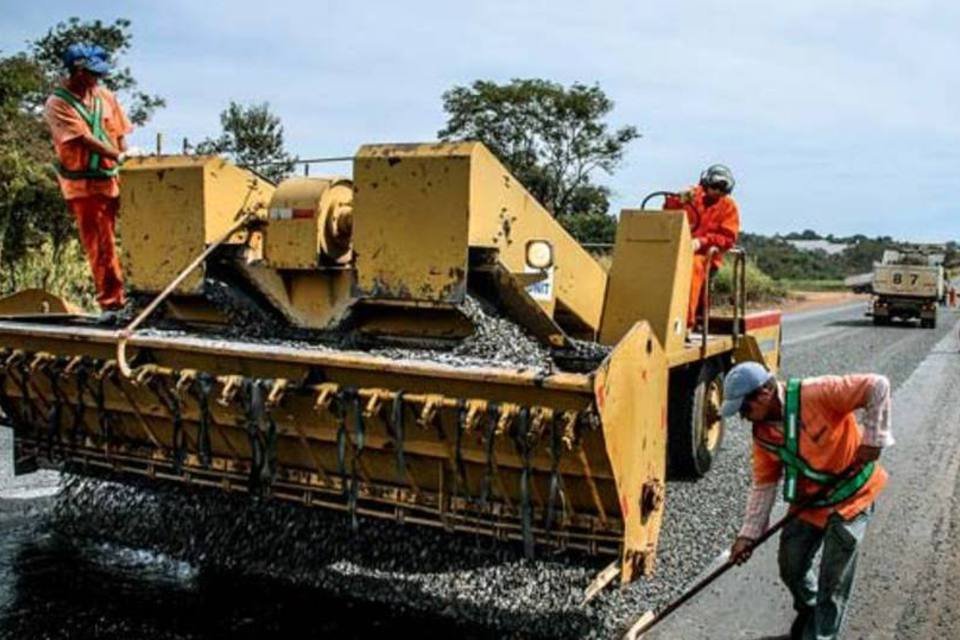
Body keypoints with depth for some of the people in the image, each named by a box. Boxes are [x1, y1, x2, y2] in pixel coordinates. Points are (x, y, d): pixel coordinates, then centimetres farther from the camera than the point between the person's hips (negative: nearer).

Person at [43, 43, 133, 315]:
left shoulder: (104, 96, 8)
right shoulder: (57, 104, -7)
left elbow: (120, 135, 9)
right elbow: (84, 140, -17)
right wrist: (119, 157, -26)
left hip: (113, 179, 4)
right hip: (84, 185, -4)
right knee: (99, 246, 1)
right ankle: (111, 299, 8)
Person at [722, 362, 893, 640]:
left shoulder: (816, 394, -27)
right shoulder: (763, 433, -5)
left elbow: (878, 386, -25)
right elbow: (764, 485, 0)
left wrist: (873, 438, -23)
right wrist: (748, 534, -4)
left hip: (851, 495, -6)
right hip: (808, 501, 6)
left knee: (833, 581, -1)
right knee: (790, 567, 11)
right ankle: (808, 608, 42)